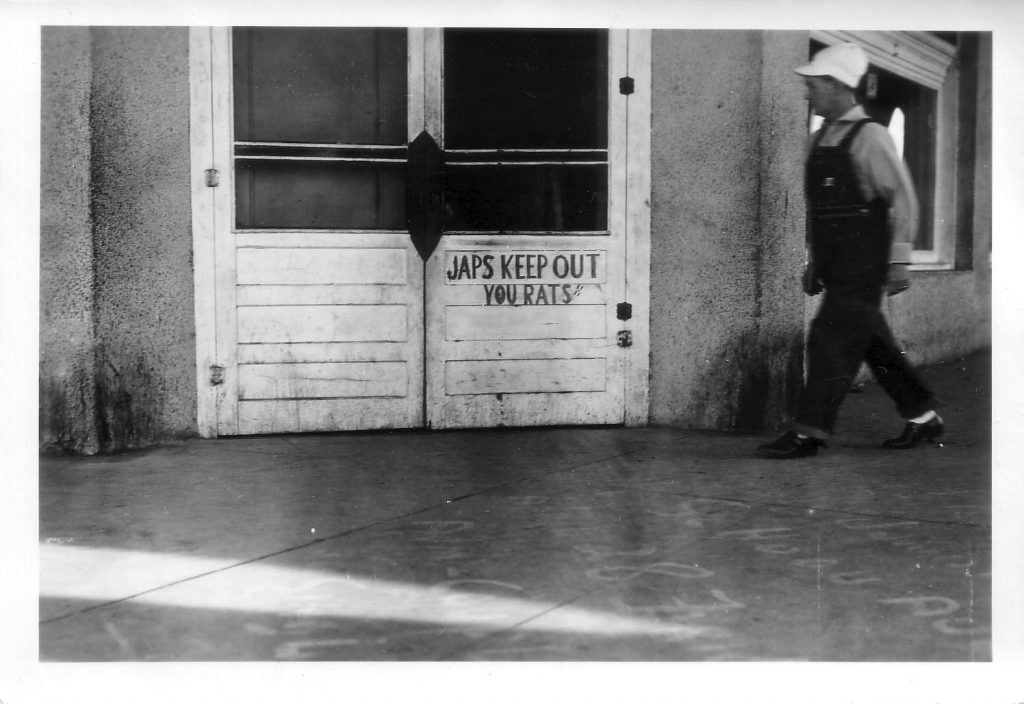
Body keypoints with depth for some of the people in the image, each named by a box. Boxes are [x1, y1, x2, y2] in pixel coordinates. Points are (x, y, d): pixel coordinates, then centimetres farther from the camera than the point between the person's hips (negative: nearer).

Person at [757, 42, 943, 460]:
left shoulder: (869, 136, -9)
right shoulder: (820, 140, 14)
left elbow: (903, 199, -11)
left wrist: (899, 261, -14)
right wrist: (813, 262, 19)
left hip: (864, 267, -8)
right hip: (835, 267, 8)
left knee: (831, 340, -10)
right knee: (875, 345, 13)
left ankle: (810, 433, -7)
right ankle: (923, 418, 25)